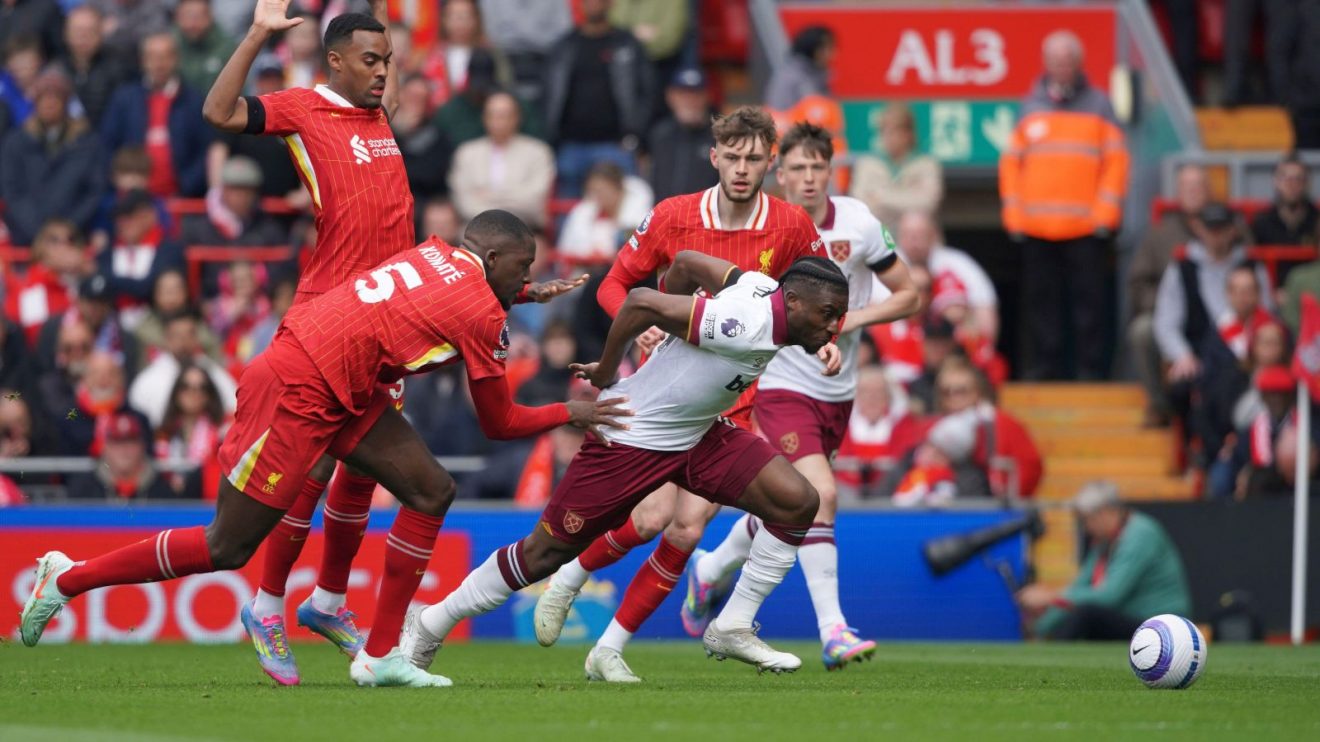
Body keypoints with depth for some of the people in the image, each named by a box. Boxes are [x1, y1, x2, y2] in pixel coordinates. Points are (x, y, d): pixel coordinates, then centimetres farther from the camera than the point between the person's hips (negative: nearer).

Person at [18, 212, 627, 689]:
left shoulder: (435, 255, 9)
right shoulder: (482, 313, -13)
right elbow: (499, 425, -2)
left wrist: (523, 293, 33)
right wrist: (572, 414, 11)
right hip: (298, 395, -10)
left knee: (432, 492, 5)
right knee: (226, 549, -1)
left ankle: (379, 656, 8)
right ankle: (66, 579, 11)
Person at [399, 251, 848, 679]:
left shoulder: (769, 290, -5)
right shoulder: (748, 326, -31)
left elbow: (685, 263, 6)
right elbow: (643, 301, -28)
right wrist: (607, 373, -13)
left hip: (697, 435, 9)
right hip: (631, 439, -9)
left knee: (798, 501, -6)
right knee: (548, 550, 0)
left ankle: (732, 629, 3)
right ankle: (431, 626, 18)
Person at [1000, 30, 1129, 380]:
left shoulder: (1097, 105, 5)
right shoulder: (1031, 106, 12)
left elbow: (1116, 162, 1)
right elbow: (1011, 163, 11)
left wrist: (1105, 214, -8)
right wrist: (1014, 215, 1)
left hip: (1087, 229, -3)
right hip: (1036, 229, 3)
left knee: (1088, 299, -3)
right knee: (1041, 300, 4)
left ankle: (1090, 369, 1)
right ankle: (1044, 366, 10)